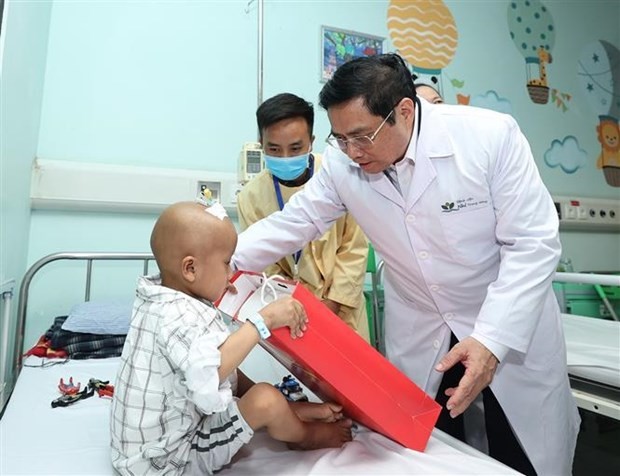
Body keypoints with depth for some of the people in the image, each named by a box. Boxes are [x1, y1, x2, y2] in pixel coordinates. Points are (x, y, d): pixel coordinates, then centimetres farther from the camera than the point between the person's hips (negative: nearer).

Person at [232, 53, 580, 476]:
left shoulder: (491, 136, -21)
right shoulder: (342, 163, -12)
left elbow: (532, 244, -18)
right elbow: (293, 224, -4)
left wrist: (491, 341, -26)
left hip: (514, 325, -1)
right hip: (419, 336, 2)